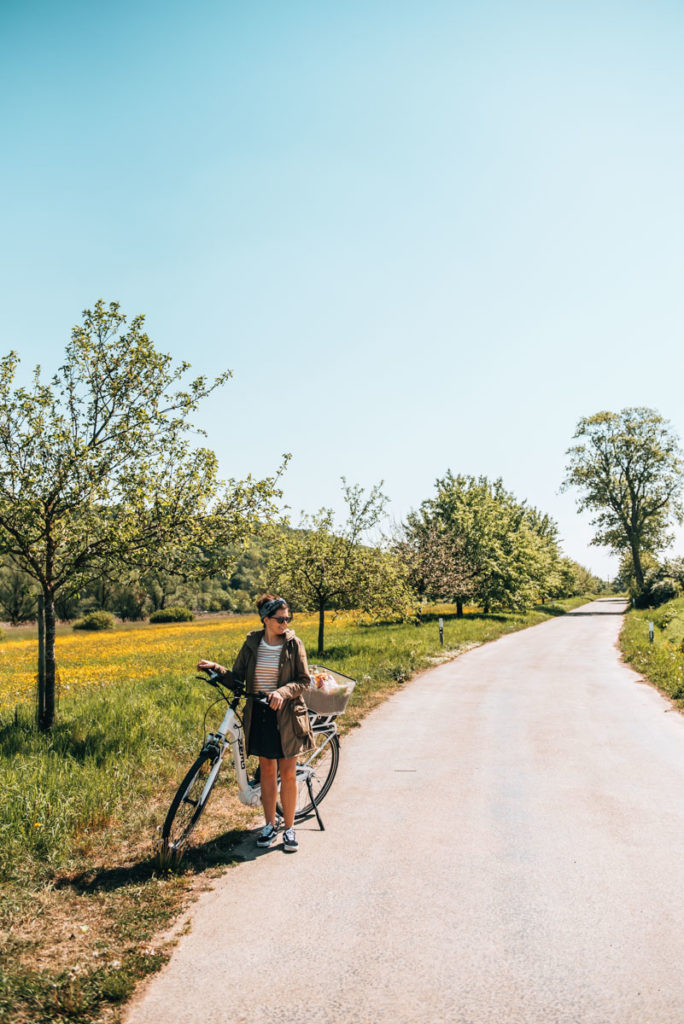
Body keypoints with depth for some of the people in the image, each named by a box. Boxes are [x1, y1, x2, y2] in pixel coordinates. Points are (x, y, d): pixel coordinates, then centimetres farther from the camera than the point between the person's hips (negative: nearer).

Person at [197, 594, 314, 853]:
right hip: (259, 714, 2)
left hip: (286, 714, -2)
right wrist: (215, 668, -12)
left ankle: (289, 828, 18)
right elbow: (237, 677, 4)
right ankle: (270, 825, 27)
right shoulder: (252, 643, 1)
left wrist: (282, 692, -21)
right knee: (267, 771, 12)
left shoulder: (294, 643, -5)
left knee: (288, 774, 2)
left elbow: (303, 680, -5)